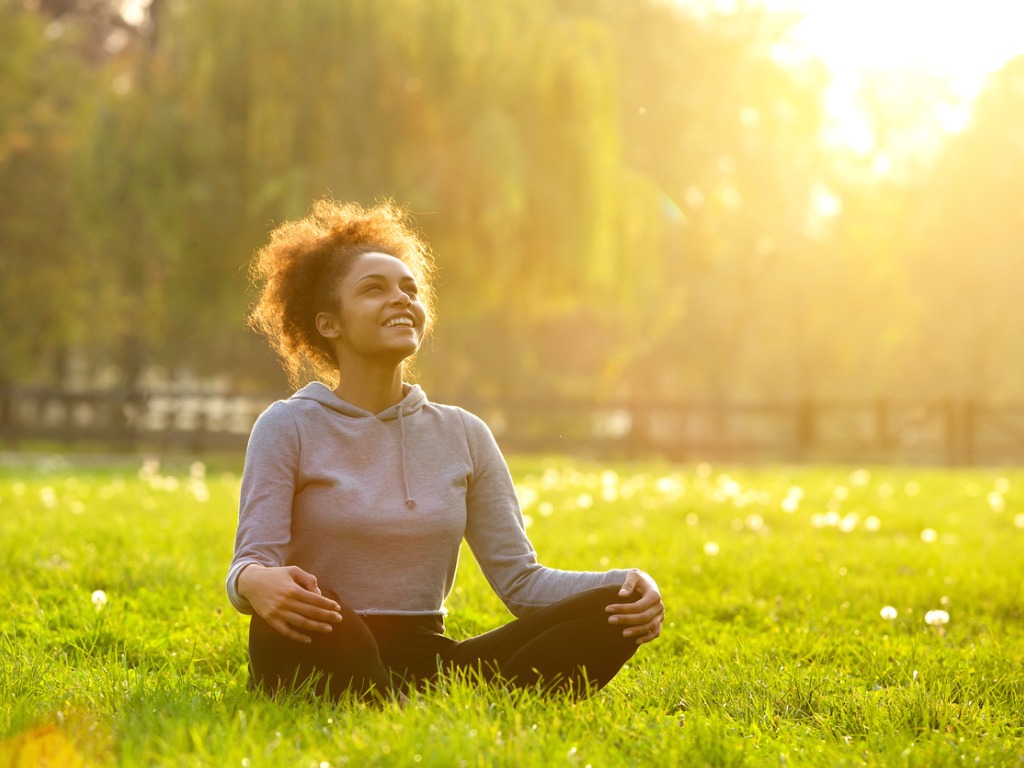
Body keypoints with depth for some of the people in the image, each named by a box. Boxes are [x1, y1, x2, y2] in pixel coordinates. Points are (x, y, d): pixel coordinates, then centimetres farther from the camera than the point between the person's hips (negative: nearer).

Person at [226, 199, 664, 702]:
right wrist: (256, 582, -35)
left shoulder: (463, 435, 12)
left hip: (426, 666, 4)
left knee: (613, 611, -17)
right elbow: (251, 565, -9)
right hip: (325, 661, -4)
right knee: (299, 605, -39)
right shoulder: (289, 428, 1)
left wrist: (624, 585, -11)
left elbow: (518, 576, 7)